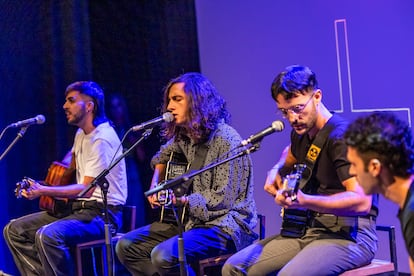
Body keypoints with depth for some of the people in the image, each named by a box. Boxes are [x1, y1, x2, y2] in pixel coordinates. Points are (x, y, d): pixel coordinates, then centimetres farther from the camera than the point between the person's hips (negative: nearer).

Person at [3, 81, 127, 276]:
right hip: (77, 208, 10)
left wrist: (43, 191, -24)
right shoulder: (81, 134, 13)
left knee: (47, 236, -35)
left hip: (102, 213, -10)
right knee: (14, 230, 2)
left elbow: (86, 189, -21)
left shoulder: (101, 139, -16)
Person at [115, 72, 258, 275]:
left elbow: (222, 200, -18)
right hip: (192, 219, 8)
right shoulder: (184, 136, 8)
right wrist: (155, 187, 13)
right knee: (127, 246, -2)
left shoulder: (226, 140, -16)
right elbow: (163, 155, 30)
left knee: (163, 256, -30)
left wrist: (182, 200, -24)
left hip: (226, 225, -8)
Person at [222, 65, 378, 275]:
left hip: (348, 235, -8)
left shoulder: (341, 136, -17)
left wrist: (304, 201, -37)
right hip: (308, 230, 8)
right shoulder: (301, 132, 11)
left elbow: (362, 201, -28)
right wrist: (277, 172, 16)